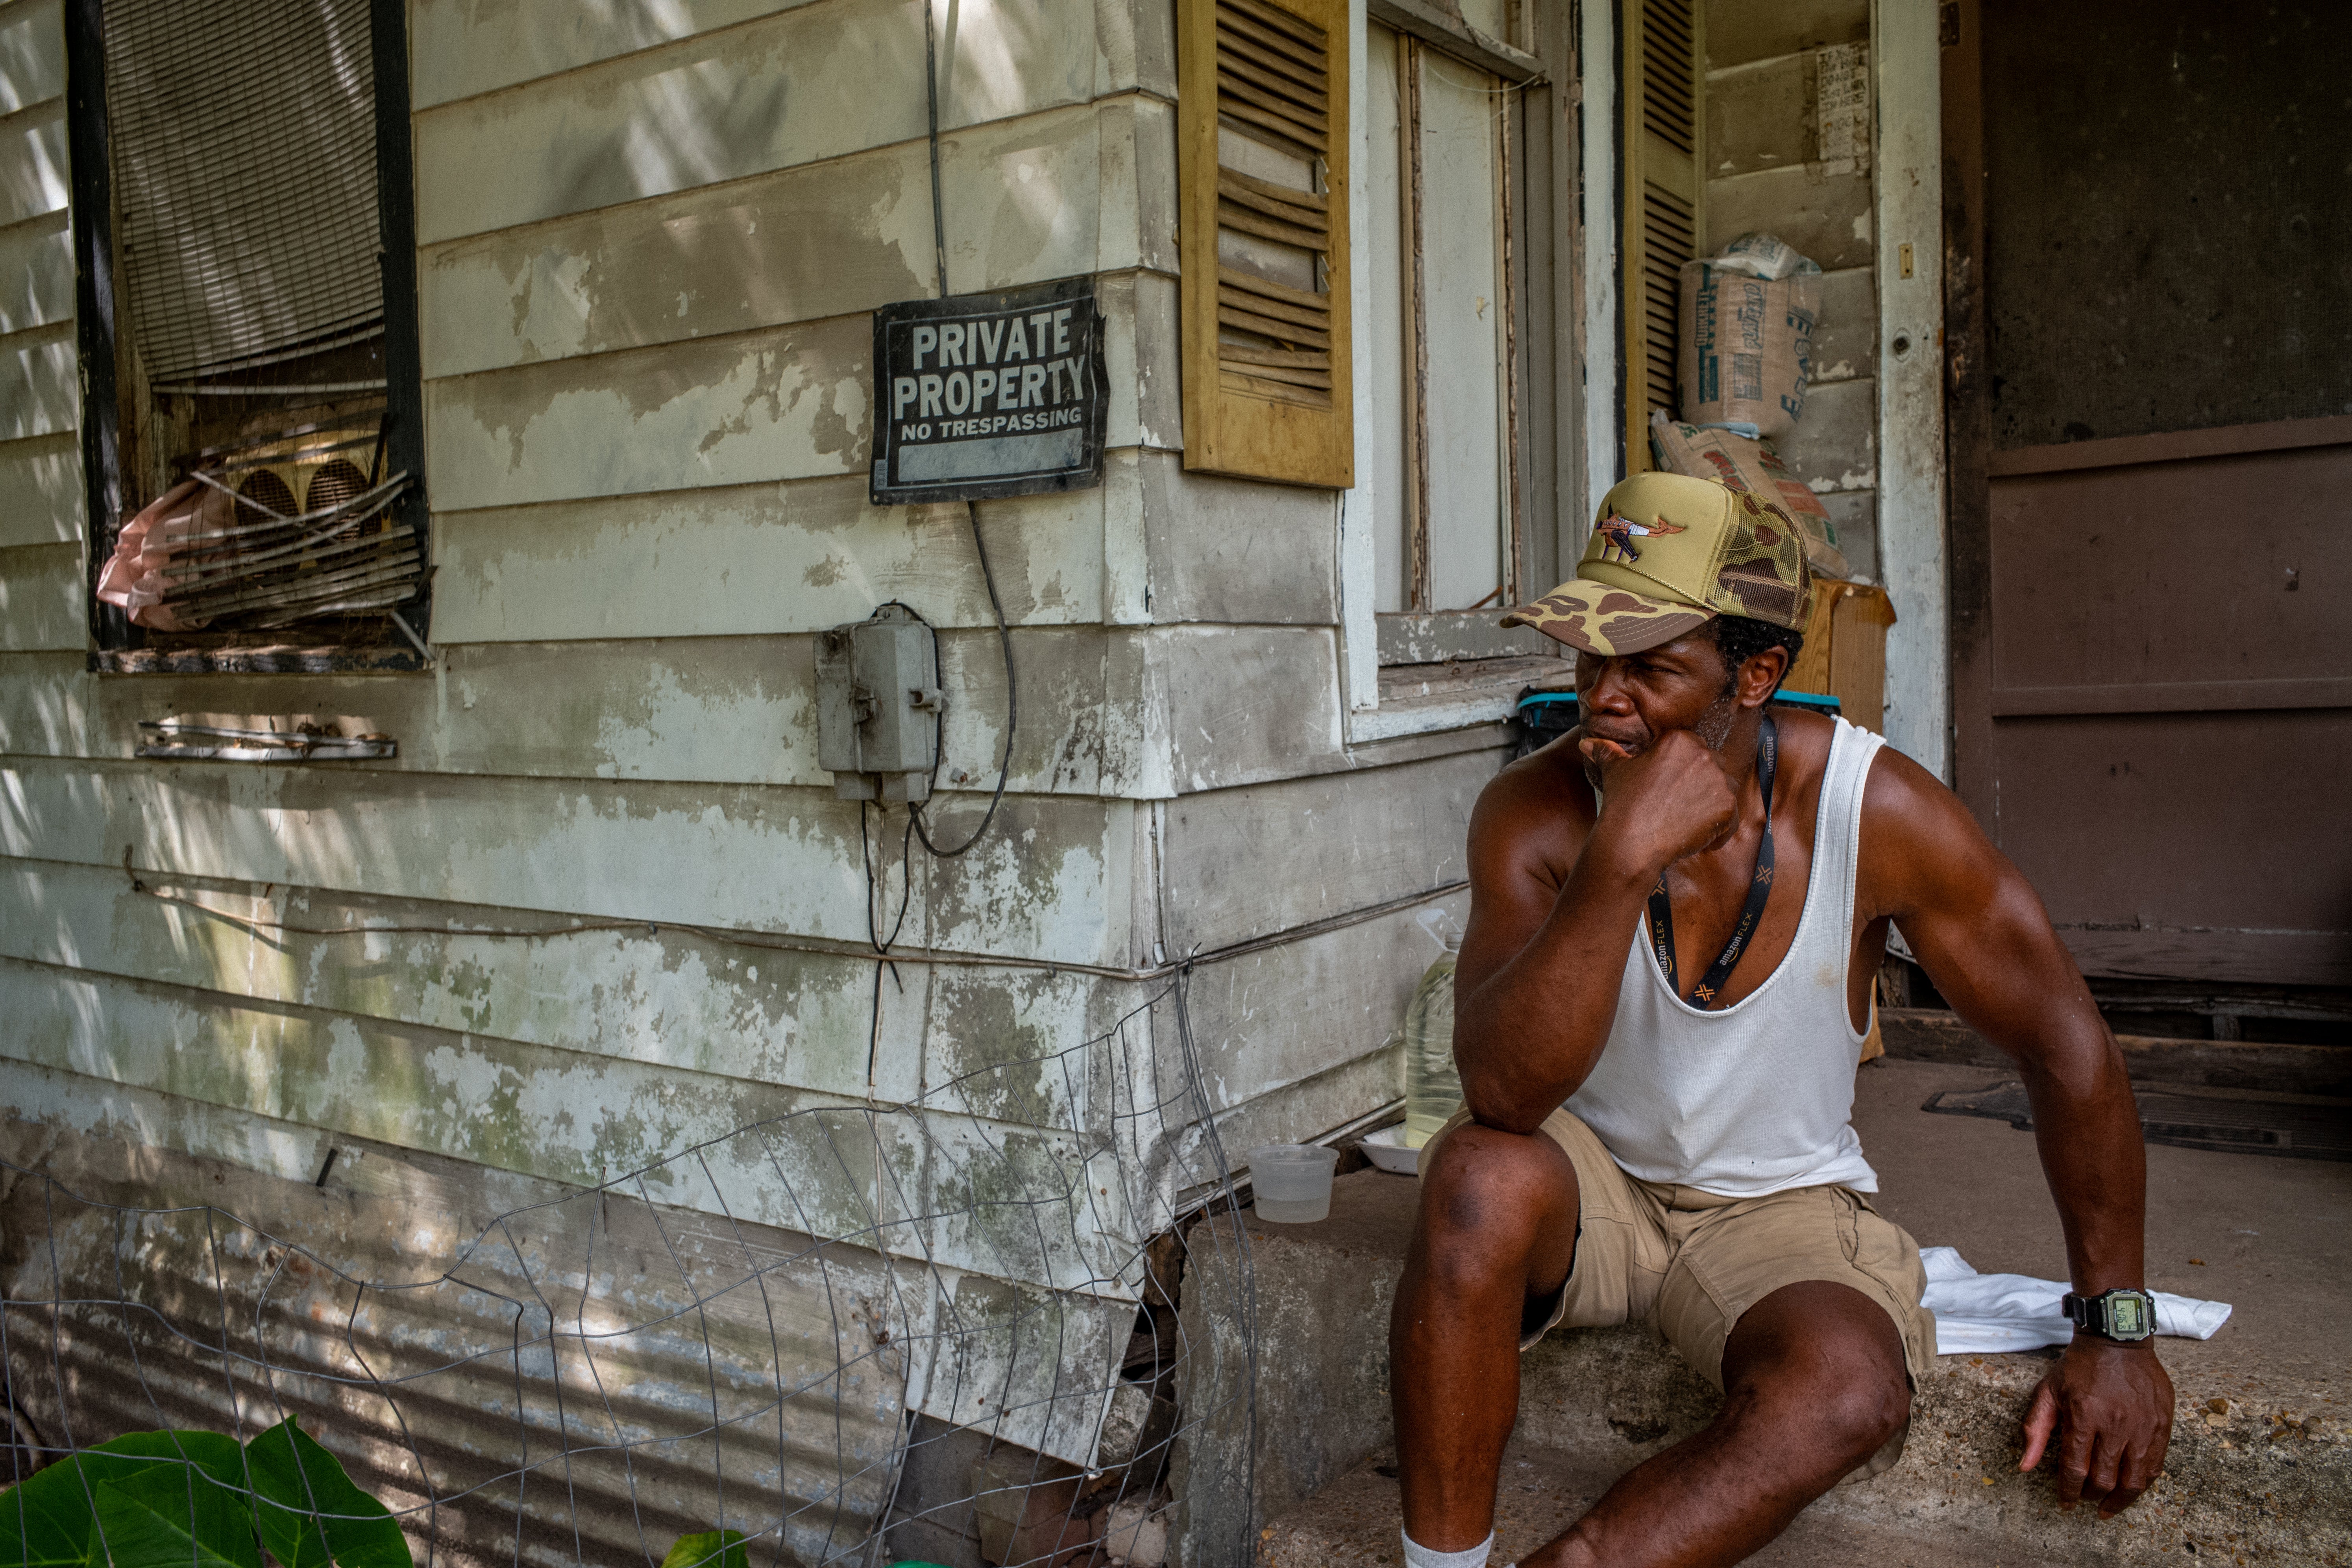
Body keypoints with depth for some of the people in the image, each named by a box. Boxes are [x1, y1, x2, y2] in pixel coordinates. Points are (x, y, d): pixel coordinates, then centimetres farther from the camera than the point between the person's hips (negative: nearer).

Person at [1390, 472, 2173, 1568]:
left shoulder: (1873, 811, -18)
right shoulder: (1537, 811, -19)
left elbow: (2064, 1046, -7)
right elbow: (1502, 1093, -31)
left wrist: (2114, 1327, -5)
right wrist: (1621, 860, -42)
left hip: (1777, 1206, 1)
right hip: (1587, 1182, 0)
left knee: (1848, 1396, -31)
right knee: (1482, 1178, -34)